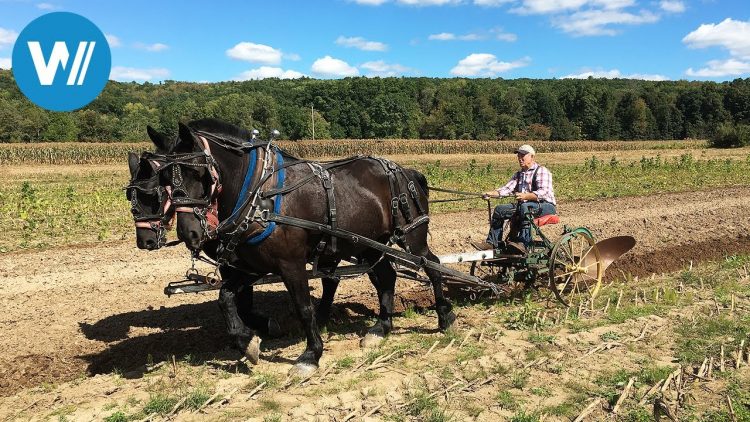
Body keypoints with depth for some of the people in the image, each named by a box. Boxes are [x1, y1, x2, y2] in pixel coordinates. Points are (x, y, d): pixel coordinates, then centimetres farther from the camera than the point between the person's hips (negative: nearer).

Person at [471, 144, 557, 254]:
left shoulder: (541, 171, -4)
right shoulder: (518, 174, 20)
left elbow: (543, 192, -20)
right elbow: (507, 189, 7)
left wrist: (525, 196, -37)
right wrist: (491, 194, -13)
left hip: (546, 205, -7)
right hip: (523, 206, 7)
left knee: (525, 207, -37)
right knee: (499, 210, -7)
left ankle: (523, 244, -44)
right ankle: (491, 243, -9)